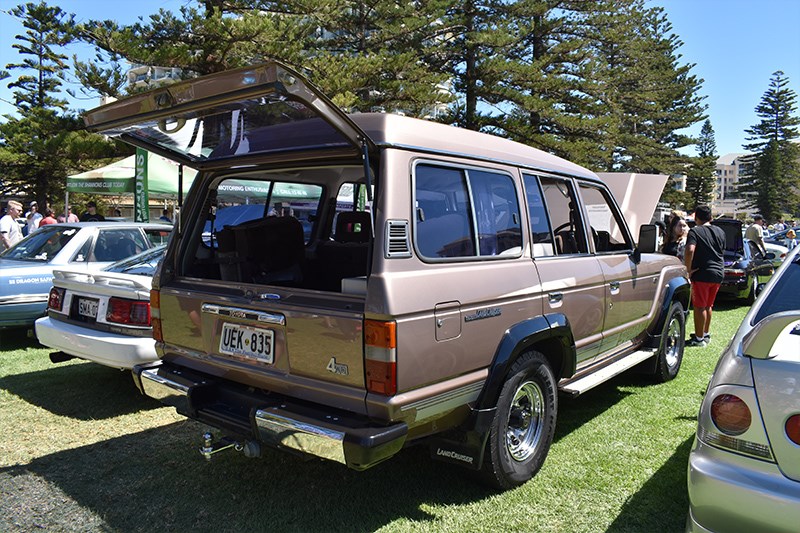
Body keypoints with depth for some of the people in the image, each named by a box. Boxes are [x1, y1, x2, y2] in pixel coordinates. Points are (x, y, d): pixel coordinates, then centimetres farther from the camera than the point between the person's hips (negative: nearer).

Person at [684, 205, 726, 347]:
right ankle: (706, 334, 29)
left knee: (699, 306, 0)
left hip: (703, 273, -7)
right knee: (708, 305, 19)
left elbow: (690, 250, -26)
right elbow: (722, 251, 21)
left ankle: (699, 338, 3)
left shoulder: (695, 231, -11)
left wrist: (688, 269, -17)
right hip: (719, 273, 7)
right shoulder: (720, 231, 12)